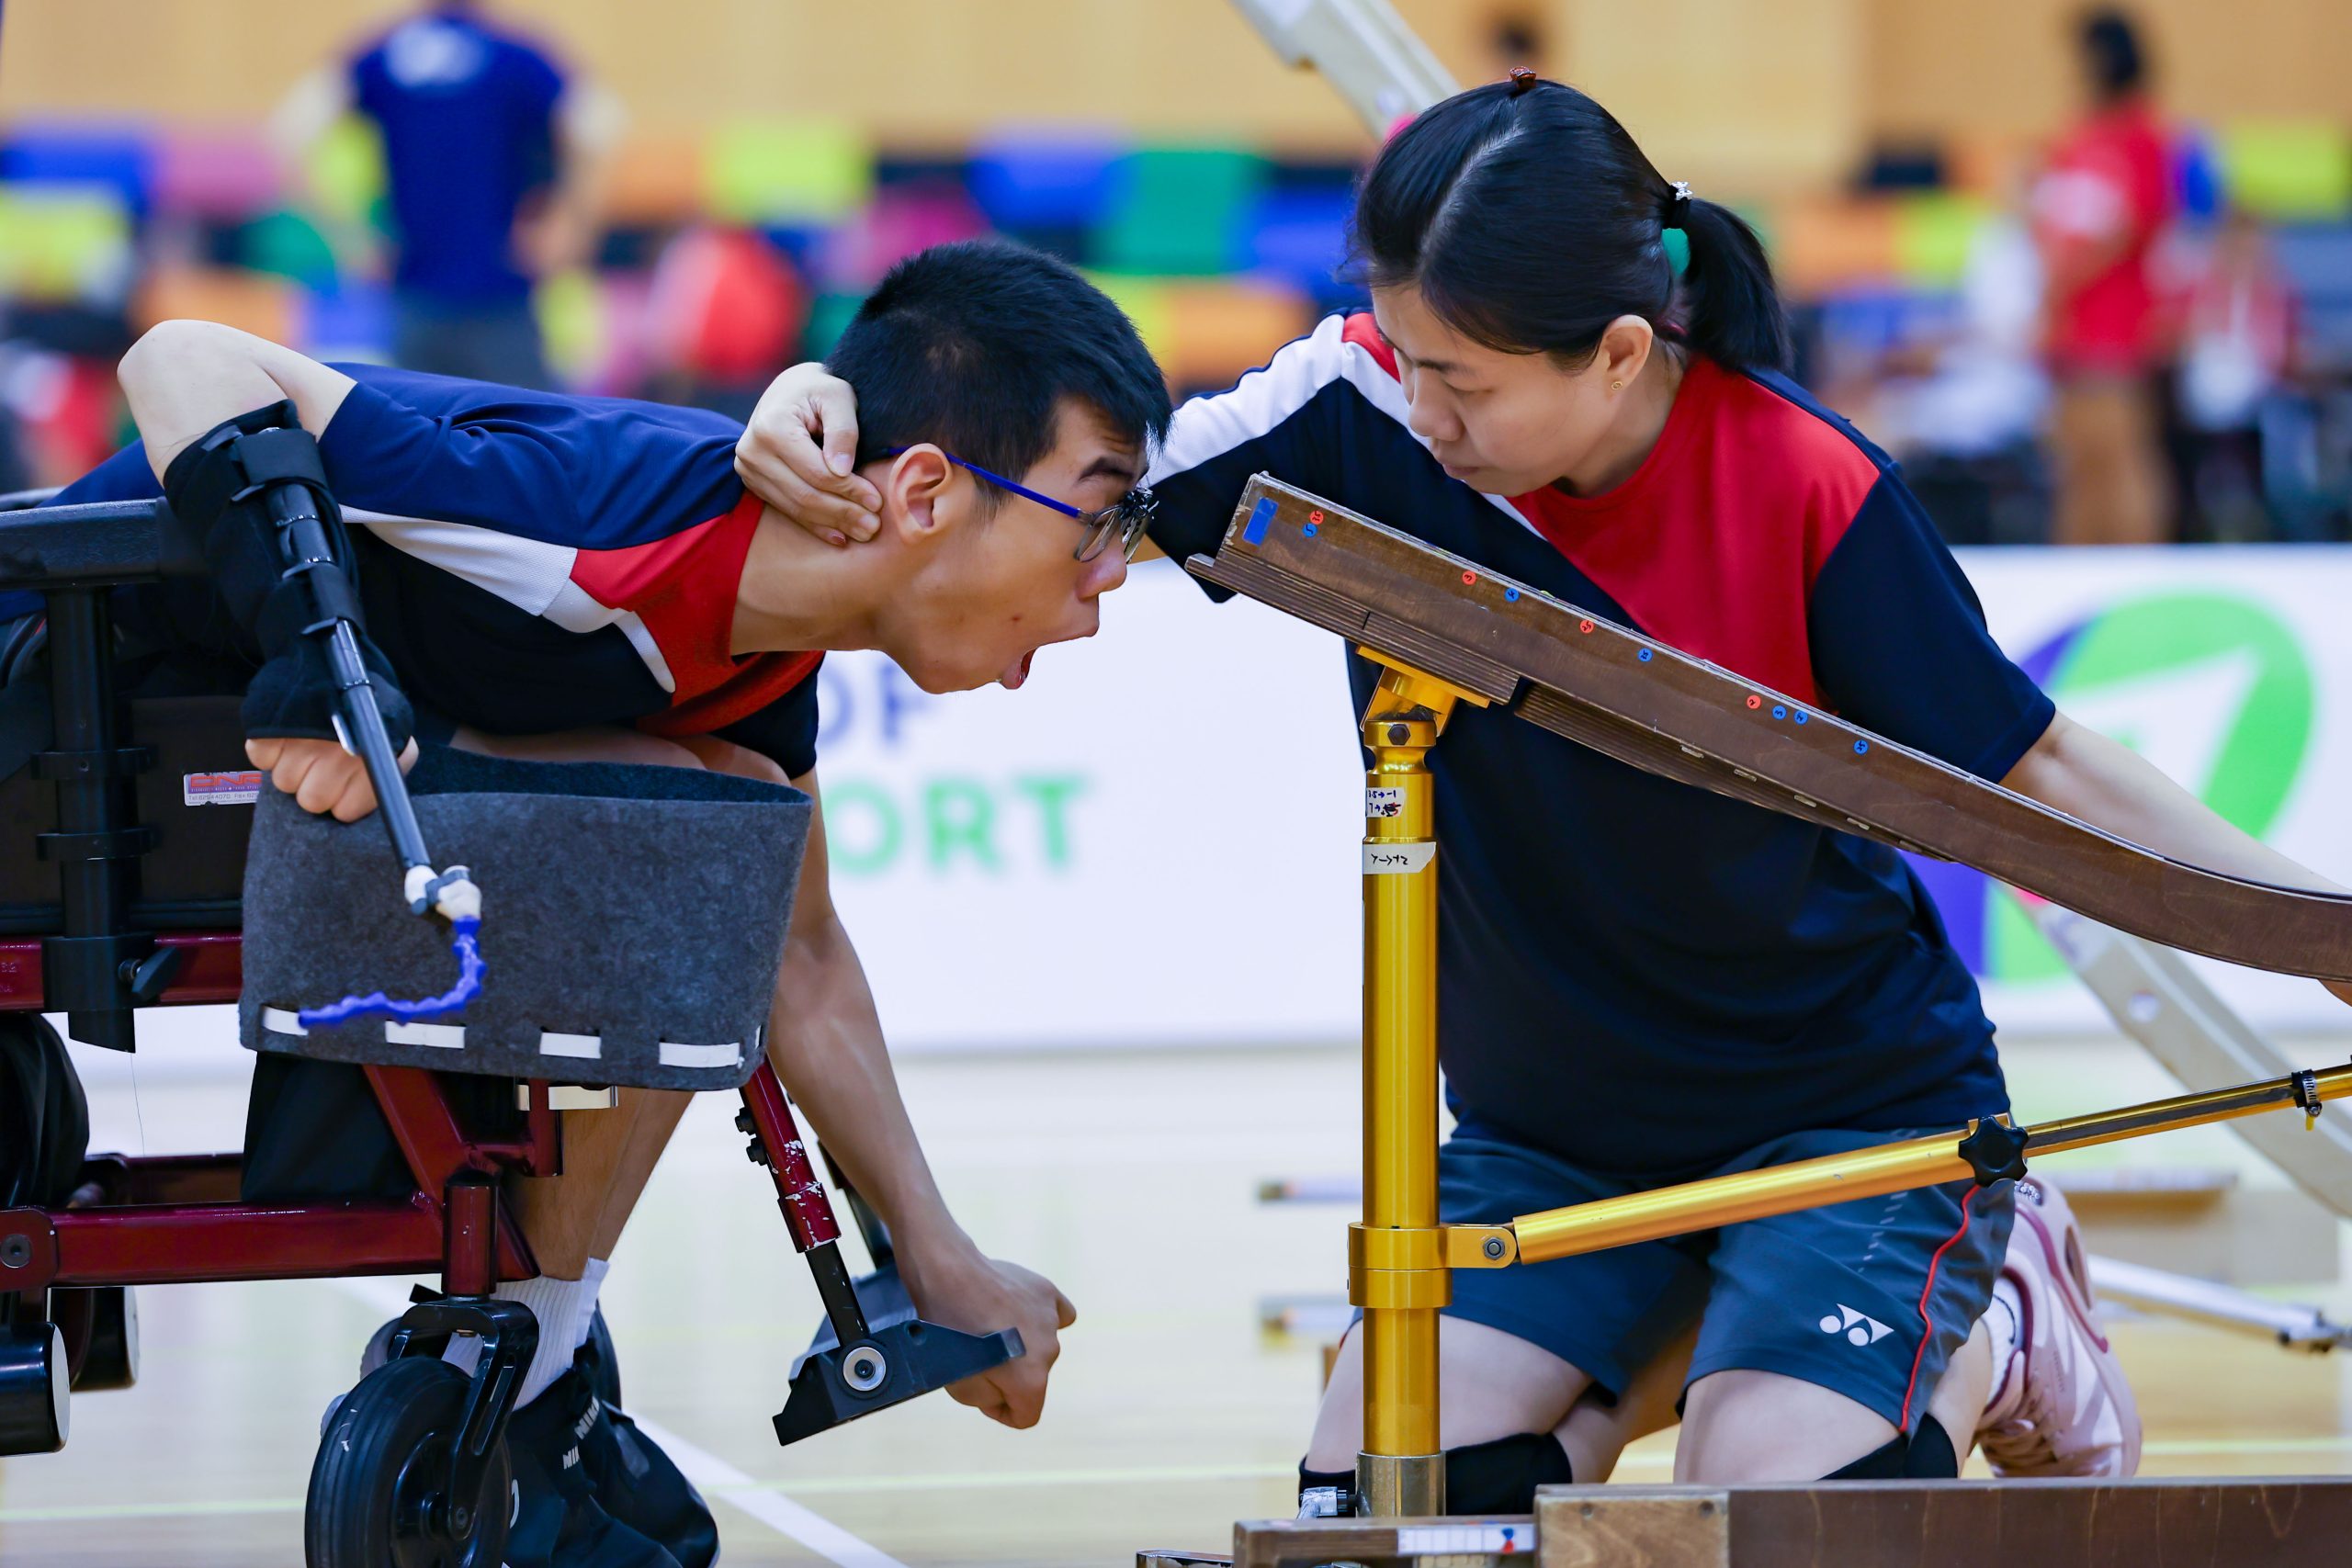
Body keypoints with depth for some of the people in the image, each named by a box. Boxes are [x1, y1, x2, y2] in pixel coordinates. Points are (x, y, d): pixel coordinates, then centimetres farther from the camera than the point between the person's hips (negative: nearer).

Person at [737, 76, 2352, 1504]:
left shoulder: (1808, 493, -23)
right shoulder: (1370, 412, -15)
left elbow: (2028, 767, -13)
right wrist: (832, 410, -36)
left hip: (1853, 1109, -4)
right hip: (1548, 1133, 4)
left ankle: (1992, 1348, 13)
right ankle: (1663, 1351, 18)